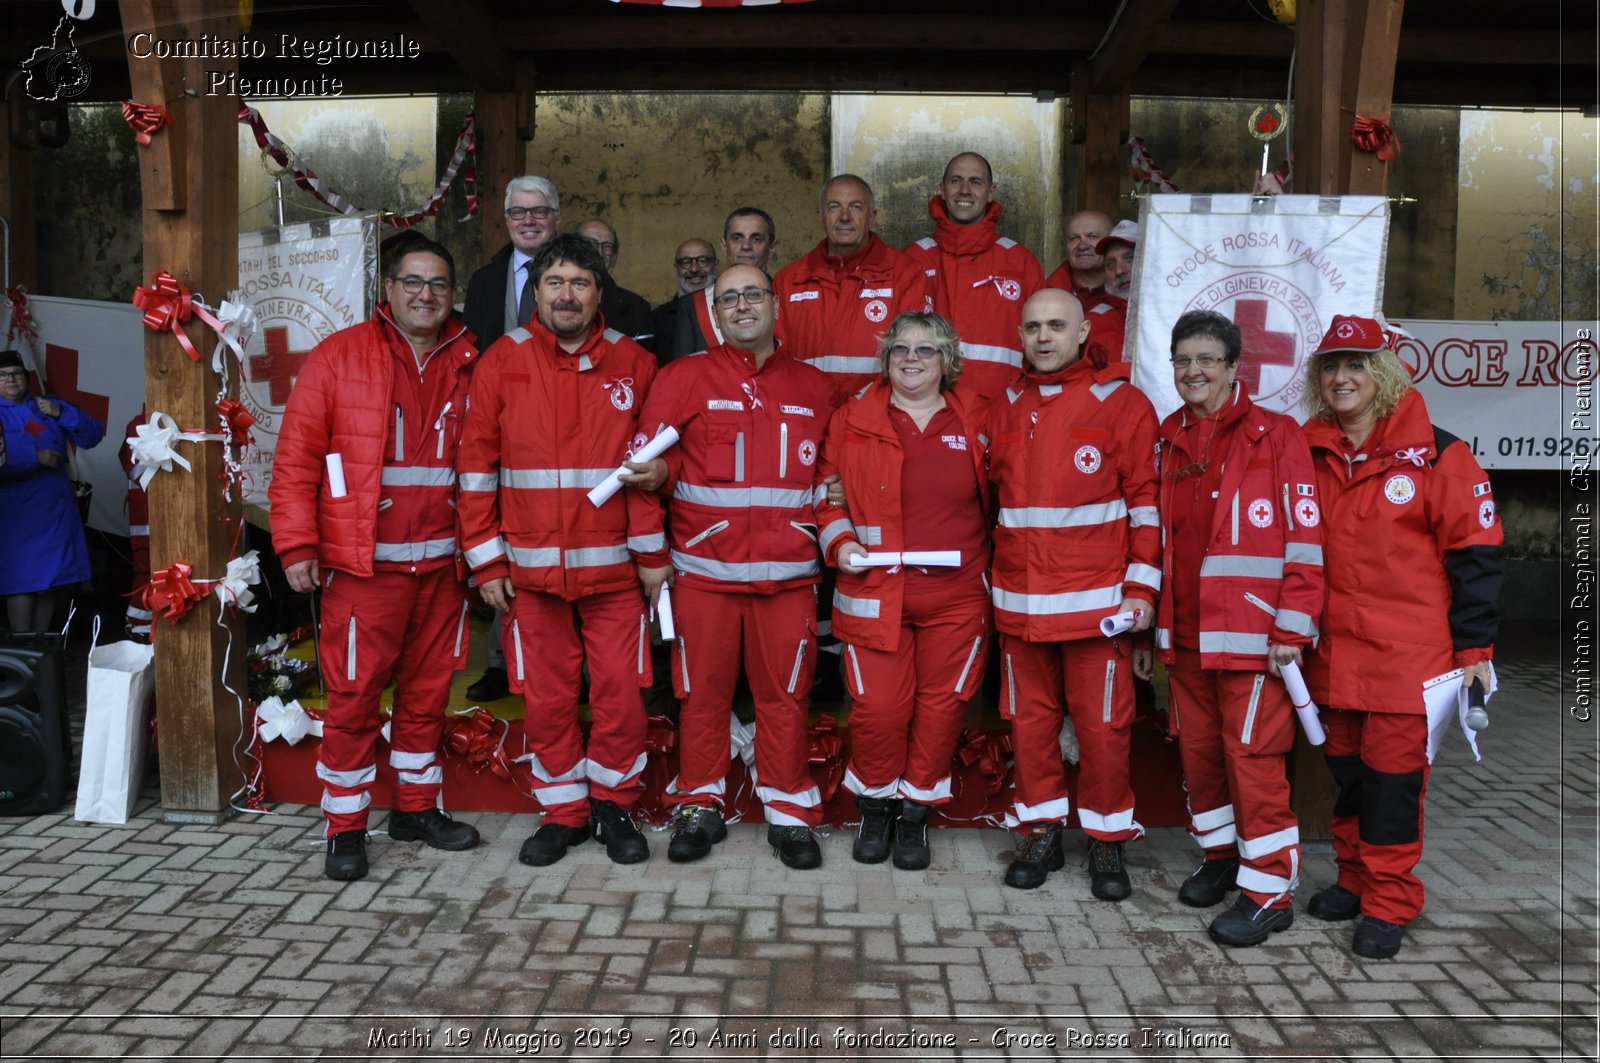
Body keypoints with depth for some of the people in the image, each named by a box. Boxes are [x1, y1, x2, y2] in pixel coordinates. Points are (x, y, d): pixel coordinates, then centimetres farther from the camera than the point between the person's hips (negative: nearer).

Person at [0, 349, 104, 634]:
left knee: (58, 581, 10)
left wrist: (61, 413, -9)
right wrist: (35, 458, -22)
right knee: (24, 582, -3)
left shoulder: (48, 406, 11)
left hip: (58, 506, 5)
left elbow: (92, 436, 4)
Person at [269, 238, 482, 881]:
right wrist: (297, 544, -8)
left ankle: (418, 807, 29)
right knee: (353, 696, 2)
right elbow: (296, 456, -3)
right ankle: (346, 828, 17)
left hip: (441, 563, 3)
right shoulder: (338, 356, 0)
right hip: (363, 564, -3)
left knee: (428, 691, 13)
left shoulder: (467, 364, 8)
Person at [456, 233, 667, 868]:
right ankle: (563, 812, 25)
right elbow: (476, 467, 4)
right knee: (545, 698, 8)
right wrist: (487, 563, 0)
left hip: (613, 567, 0)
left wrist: (653, 554, 2)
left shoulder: (633, 364, 4)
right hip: (531, 569, 1)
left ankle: (613, 804, 23)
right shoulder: (501, 363, 3)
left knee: (621, 693, 2)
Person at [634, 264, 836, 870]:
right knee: (702, 691, 6)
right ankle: (699, 808, 23)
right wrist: (656, 471, -21)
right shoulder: (684, 377, 6)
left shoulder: (813, 388, 13)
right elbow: (657, 458, -1)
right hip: (704, 568, -1)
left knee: (784, 692, 6)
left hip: (787, 570, 1)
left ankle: (789, 812, 21)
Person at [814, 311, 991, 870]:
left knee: (942, 704, 7)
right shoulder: (852, 420, 4)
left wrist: (992, 567, 0)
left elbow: (996, 502, 10)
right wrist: (840, 541, -8)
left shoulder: (976, 421, 5)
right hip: (874, 594, -1)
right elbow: (827, 493, 9)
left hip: (957, 597, 1)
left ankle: (916, 812, 27)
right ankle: (875, 807, 26)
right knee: (878, 706, -1)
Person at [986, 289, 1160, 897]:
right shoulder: (1006, 409, 12)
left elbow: (1146, 501, -4)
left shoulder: (1121, 403, -1)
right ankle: (1041, 834, 25)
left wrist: (1141, 588, -9)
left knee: (1103, 724, 3)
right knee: (1030, 720, 11)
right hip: (1019, 601, 4)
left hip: (1097, 599, -4)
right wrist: (991, 580, 13)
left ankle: (1106, 840, 20)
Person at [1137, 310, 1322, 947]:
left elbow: (1303, 535, -8)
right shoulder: (1168, 442, 11)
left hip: (1250, 632, -6)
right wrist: (1145, 627, 16)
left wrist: (1292, 629, -13)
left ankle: (1268, 891, 11)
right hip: (1184, 633, 6)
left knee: (1252, 756, -2)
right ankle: (1221, 854, 33)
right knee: (1197, 749, 14)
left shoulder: (1275, 436, -5)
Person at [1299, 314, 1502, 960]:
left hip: (1406, 654, -5)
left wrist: (1474, 646, -6)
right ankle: (1354, 879, 31)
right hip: (1332, 652, 5)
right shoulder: (1310, 453, 7)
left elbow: (1474, 553, -5)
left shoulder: (1434, 455, -6)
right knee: (1347, 770, 15)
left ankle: (1390, 901, 16)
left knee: (1393, 774, 1)